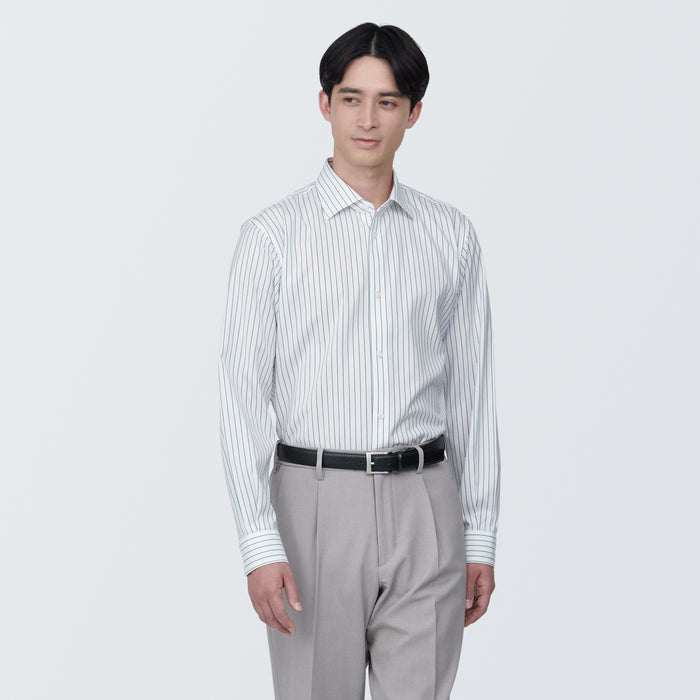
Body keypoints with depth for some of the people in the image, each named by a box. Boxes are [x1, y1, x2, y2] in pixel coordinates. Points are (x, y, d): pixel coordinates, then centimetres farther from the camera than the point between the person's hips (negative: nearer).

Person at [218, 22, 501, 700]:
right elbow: (244, 396, -5)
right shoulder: (273, 236, -2)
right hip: (317, 499, -2)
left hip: (425, 501, 2)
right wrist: (260, 544, -12)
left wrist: (480, 536, 8)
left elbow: (472, 391, 9)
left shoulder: (452, 236, 7)